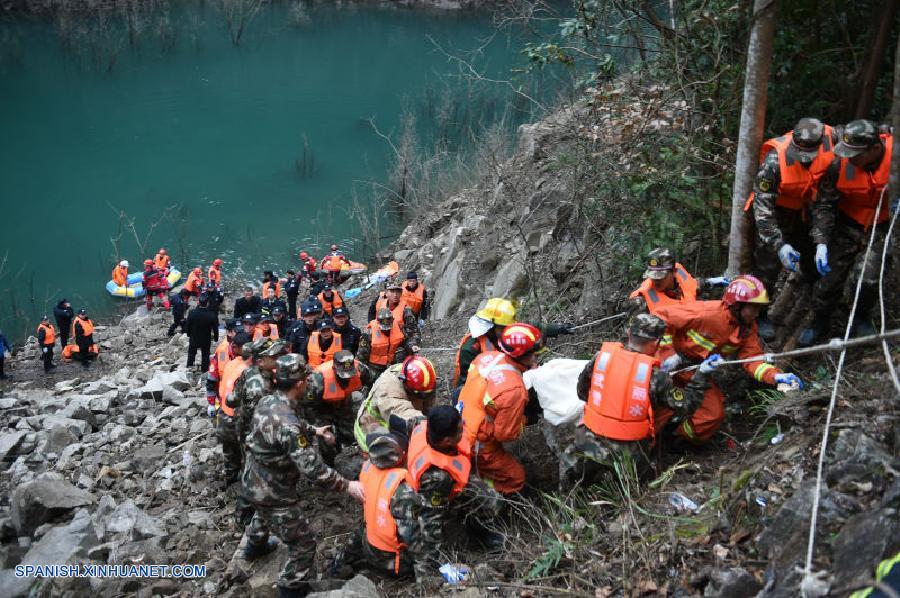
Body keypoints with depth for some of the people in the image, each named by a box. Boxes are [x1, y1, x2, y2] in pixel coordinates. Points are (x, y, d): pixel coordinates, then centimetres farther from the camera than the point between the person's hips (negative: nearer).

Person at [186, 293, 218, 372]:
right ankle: (204, 371, 27)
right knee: (205, 356, 17)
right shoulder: (212, 315, -25)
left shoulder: (192, 313, -22)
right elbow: (215, 329, -13)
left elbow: (187, 326, -9)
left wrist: (188, 334, 11)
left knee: (191, 353, 24)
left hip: (194, 339, 1)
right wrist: (216, 338, 6)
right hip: (206, 340, -1)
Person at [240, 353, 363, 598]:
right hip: (274, 494, -9)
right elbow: (312, 468, -33)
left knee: (263, 514, 41)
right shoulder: (288, 425, -35)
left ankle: (255, 546, 67)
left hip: (252, 483, 9)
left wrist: (314, 431, 27)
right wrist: (347, 486, -26)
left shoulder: (267, 402, -7)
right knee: (303, 544, 9)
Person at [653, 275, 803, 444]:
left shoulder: (748, 327, -5)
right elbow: (661, 317, -25)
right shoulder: (706, 312, -28)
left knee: (714, 414, -2)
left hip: (699, 374, 7)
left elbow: (752, 358, -8)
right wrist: (669, 353, -28)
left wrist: (776, 376, -26)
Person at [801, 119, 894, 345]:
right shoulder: (839, 163, -22)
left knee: (867, 279, -11)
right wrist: (821, 242, -18)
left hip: (882, 227, -1)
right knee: (831, 276, 3)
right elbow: (824, 204, -11)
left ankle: (862, 318, 21)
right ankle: (820, 320, 29)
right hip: (848, 224, 1)